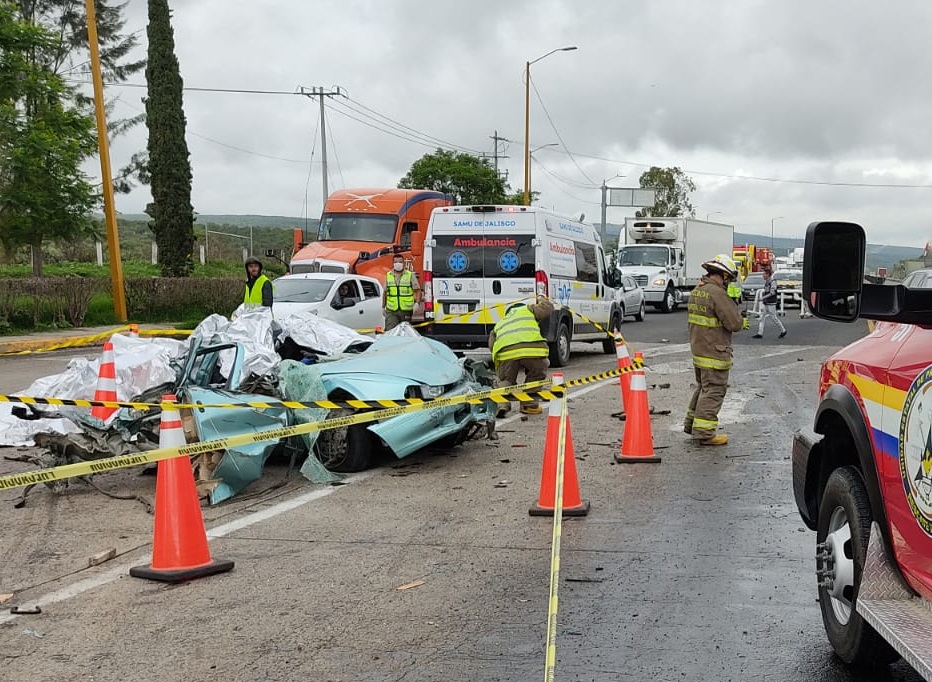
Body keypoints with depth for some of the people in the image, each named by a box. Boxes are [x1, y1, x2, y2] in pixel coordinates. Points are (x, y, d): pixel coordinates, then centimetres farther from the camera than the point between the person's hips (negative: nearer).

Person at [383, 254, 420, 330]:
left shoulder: (410, 275, 2)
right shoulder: (388, 275, 9)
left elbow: (417, 290, 0)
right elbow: (385, 292, 17)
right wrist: (383, 307, 16)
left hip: (406, 310, -1)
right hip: (391, 311, 1)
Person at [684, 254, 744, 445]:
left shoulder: (696, 291, 11)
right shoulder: (718, 294, -19)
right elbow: (734, 323, -19)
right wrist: (733, 305, -1)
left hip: (698, 349, 9)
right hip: (714, 353, -9)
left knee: (703, 387, 22)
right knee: (713, 391, -3)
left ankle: (691, 423, 30)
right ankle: (704, 432, -1)